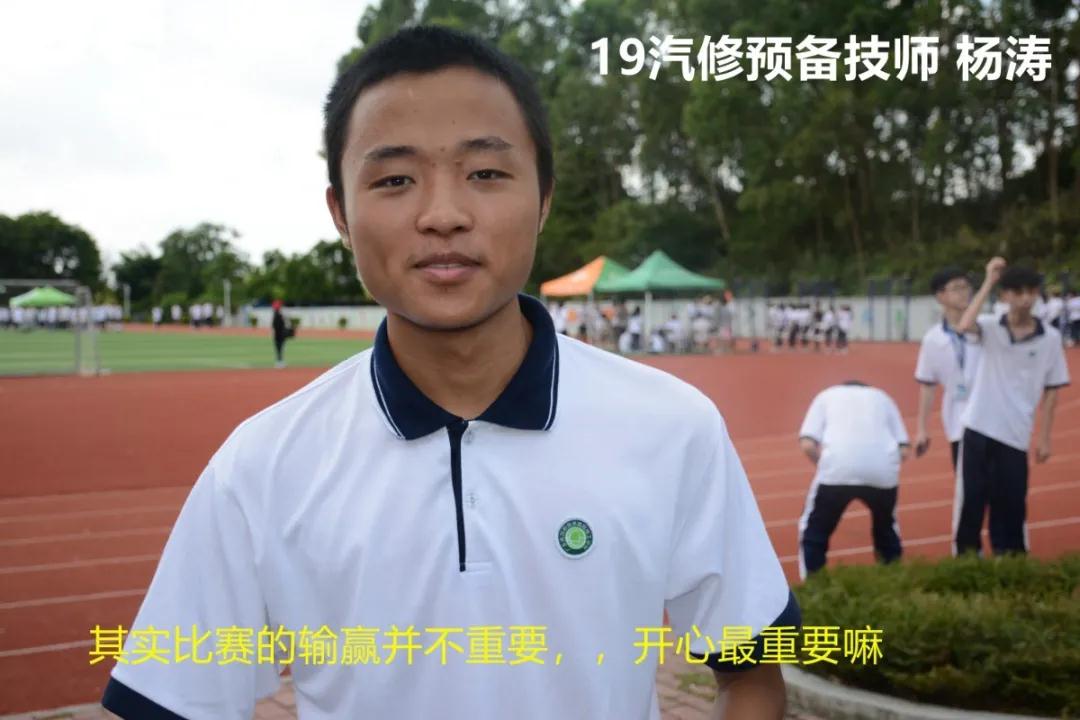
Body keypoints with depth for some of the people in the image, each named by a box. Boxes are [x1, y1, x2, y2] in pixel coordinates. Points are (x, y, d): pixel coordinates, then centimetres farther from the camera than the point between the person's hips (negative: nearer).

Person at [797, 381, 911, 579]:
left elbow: (807, 444, 9)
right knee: (887, 527, 30)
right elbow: (904, 450, 18)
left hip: (838, 469, -2)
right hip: (882, 470, 2)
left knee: (814, 529, 18)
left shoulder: (827, 395, 27)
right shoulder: (881, 396, 32)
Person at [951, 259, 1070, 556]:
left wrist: (1044, 438, 3)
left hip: (1015, 435, 0)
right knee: (970, 499, 2)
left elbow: (1051, 391, 5)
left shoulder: (1050, 338, -1)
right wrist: (988, 282, -19)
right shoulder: (990, 327, -2)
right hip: (978, 428, 0)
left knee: (1011, 505, 5)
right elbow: (963, 326, -26)